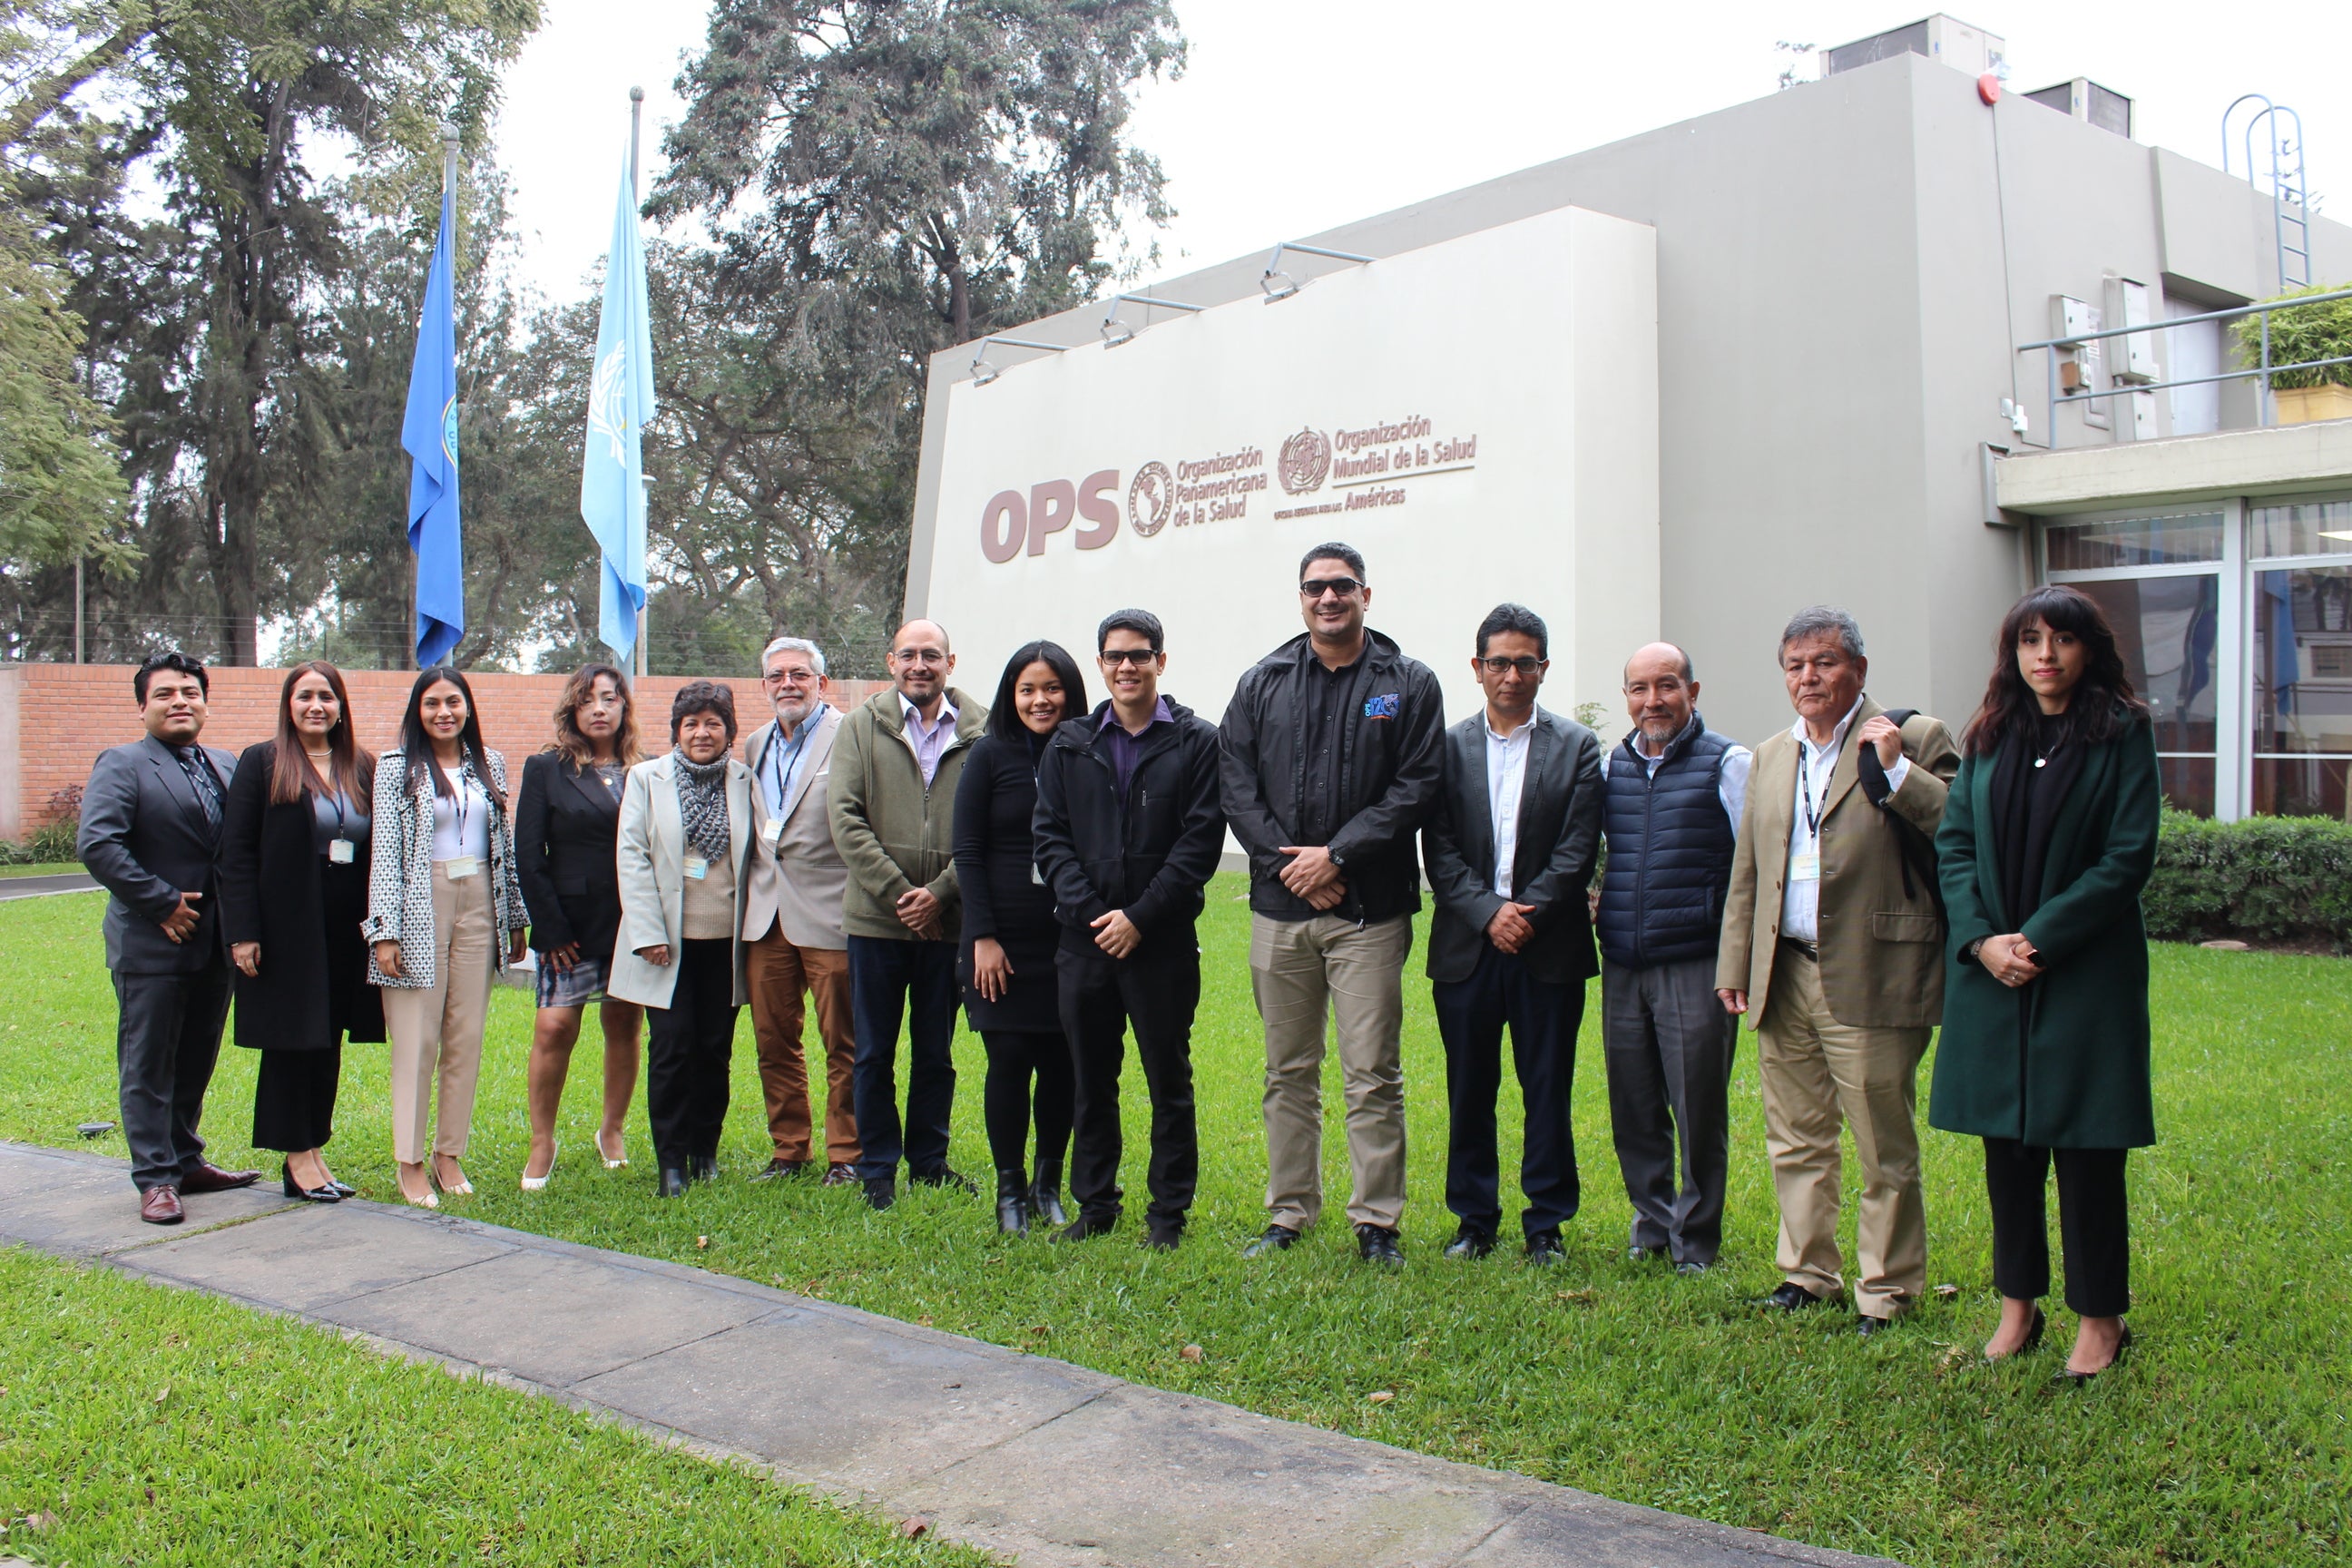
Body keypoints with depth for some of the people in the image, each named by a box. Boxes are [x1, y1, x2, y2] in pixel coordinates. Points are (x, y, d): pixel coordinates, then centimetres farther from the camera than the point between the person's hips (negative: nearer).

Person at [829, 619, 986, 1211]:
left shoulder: (981, 732, 0)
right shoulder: (860, 728, 4)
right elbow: (845, 817, -4)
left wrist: (940, 892, -11)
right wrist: (897, 893, -11)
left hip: (948, 920, 0)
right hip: (876, 918, 0)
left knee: (936, 1053, 12)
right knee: (874, 1055, 8)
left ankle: (929, 1161, 25)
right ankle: (877, 1168, 20)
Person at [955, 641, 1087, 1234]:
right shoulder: (991, 755, 1)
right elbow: (967, 852, -1)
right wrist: (983, 937, -7)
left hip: (1070, 939, 1)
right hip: (1004, 939, -1)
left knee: (1062, 1064, 4)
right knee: (1009, 1062, 0)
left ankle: (1048, 1184, 20)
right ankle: (1010, 1191, 13)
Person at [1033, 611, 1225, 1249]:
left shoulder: (1197, 741, 0)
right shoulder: (1071, 744, 10)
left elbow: (1201, 841, -7)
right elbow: (1050, 836, 6)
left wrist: (1139, 917, -12)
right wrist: (1088, 909, -8)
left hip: (1163, 941, -3)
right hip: (1084, 939, 3)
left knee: (1169, 1080, 5)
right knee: (1091, 1079, 11)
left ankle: (1169, 1211, 16)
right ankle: (1095, 1204, 23)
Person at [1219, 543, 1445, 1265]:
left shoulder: (1409, 684, 3)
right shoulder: (1262, 683, 10)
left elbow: (1417, 786, -5)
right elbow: (1237, 785, 4)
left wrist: (1337, 854, -12)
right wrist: (1287, 862, -8)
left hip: (1370, 910, -3)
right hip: (1280, 908, 3)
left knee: (1373, 1076, -1)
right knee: (1288, 1072, 11)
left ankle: (1377, 1223, 9)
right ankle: (1289, 1215, 22)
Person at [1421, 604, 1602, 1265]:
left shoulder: (1576, 746, 4)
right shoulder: (1450, 746, 6)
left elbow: (1578, 851, -3)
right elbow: (1439, 851, 0)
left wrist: (1527, 915, -13)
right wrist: (1489, 912, -13)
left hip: (1549, 950, -1)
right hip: (1466, 948, 1)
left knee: (1548, 1092, 5)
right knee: (1469, 1092, 8)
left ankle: (1546, 1224, 17)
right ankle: (1474, 1220, 21)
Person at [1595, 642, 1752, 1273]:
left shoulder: (1727, 764, -2)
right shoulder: (1612, 764, 12)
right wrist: (1596, 914, 11)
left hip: (1695, 965, -4)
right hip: (1622, 967, 4)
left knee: (1698, 1109, 1)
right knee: (1633, 1109, 10)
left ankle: (1696, 1238, 18)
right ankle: (1651, 1222, 29)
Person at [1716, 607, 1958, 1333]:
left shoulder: (1914, 739, -3)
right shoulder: (1770, 757, 16)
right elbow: (1746, 872, 19)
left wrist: (1895, 767, -20)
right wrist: (1733, 963, 15)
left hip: (1869, 981, -6)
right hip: (1783, 979, 6)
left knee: (1885, 1150, 3)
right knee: (1796, 1140, 15)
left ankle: (1886, 1291, 16)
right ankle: (1807, 1272, 29)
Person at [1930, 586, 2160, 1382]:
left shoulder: (2123, 732, -3)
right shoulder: (1989, 736, 9)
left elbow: (2129, 855, -9)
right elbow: (1953, 841, 6)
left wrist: (2041, 937, -14)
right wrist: (1981, 939, -9)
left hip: (2086, 971, -4)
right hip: (1991, 971, 4)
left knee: (2085, 1150, 2)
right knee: (2006, 1145, 10)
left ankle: (2100, 1318, 16)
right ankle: (2018, 1306, 22)